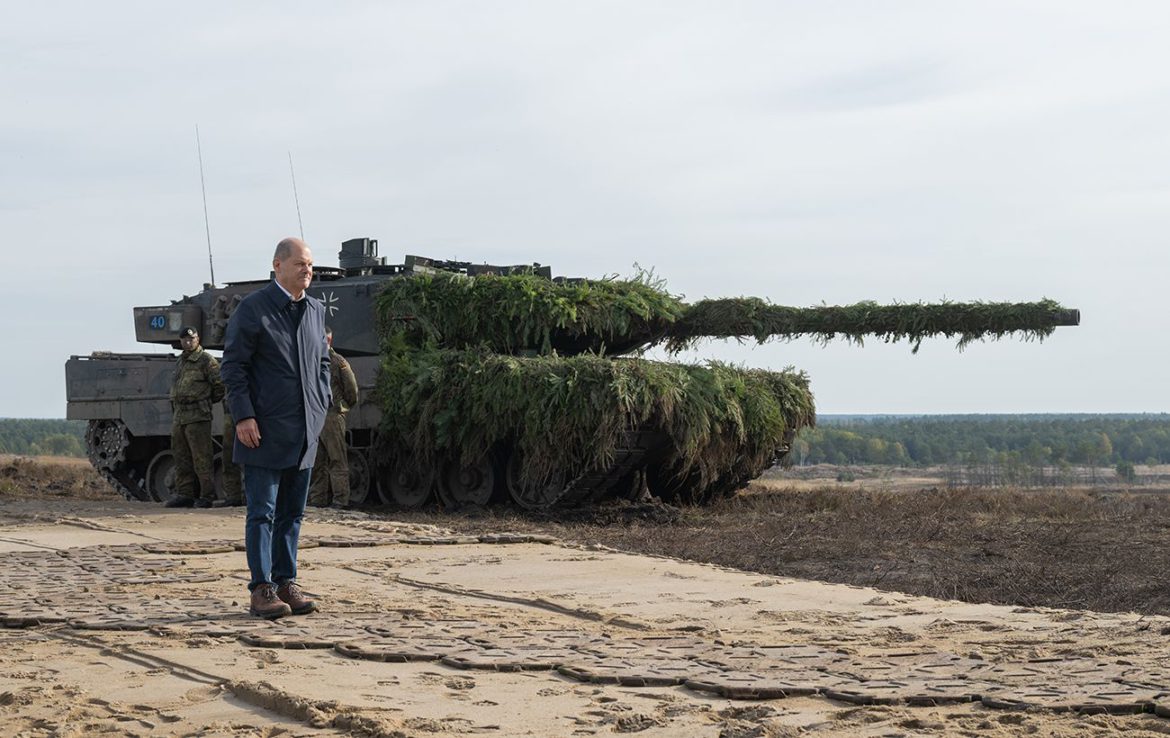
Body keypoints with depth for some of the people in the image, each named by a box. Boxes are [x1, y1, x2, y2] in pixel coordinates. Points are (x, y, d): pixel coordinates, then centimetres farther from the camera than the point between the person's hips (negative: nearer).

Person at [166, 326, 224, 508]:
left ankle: (207, 495, -3)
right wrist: (174, 414, 18)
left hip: (198, 416, -8)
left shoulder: (206, 360, -6)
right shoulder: (180, 362, 18)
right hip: (178, 416, 8)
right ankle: (184, 494, 14)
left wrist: (209, 401, 3)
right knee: (181, 458, 9)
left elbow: (221, 384, -9)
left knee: (201, 459, -7)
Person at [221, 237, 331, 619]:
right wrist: (243, 417, -15)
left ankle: (286, 583, 15)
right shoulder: (253, 308, -6)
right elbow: (234, 365, -8)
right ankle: (262, 589, -1)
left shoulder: (316, 310, 12)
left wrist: (321, 409, 12)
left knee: (292, 512, 9)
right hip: (265, 430, -6)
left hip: (304, 431, 6)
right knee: (262, 512, -4)